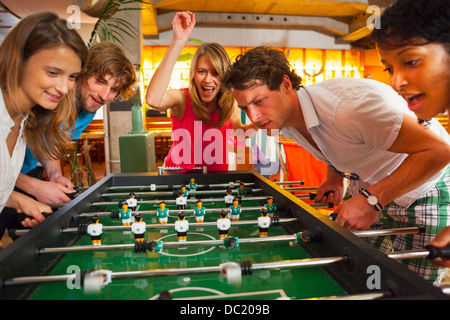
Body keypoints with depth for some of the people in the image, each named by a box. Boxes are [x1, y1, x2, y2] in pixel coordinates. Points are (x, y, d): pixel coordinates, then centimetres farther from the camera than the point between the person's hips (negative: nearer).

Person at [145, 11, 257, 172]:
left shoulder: (230, 104, -8)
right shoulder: (181, 99, -20)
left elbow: (239, 131, 11)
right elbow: (153, 99, -43)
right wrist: (178, 42, -42)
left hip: (216, 177, 3)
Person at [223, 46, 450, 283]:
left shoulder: (347, 105, -37)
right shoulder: (285, 122, -8)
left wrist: (372, 200, -36)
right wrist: (335, 175, -2)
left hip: (422, 190, -6)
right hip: (367, 190, 7)